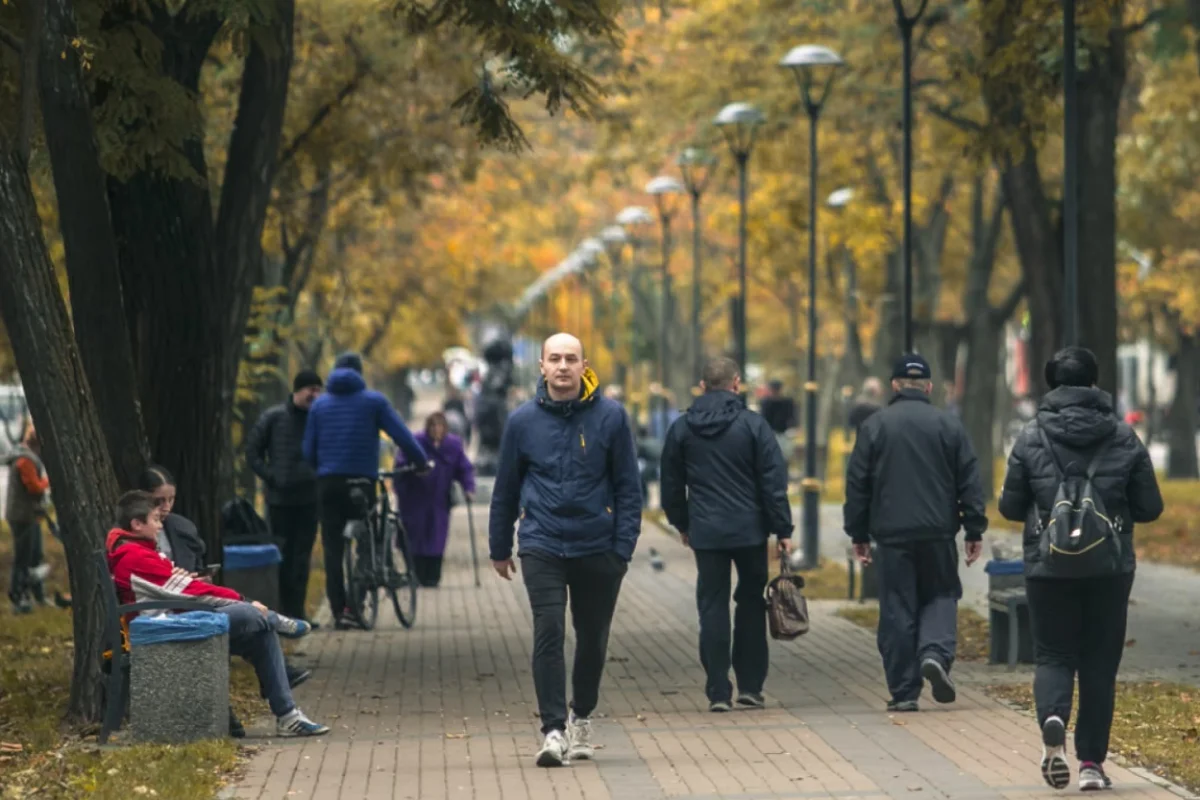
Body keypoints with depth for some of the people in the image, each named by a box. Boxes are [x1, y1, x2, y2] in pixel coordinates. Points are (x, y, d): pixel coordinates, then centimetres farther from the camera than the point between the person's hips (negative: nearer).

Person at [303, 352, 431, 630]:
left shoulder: (319, 404, 10)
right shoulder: (373, 401, 2)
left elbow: (308, 450, 10)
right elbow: (402, 436, -1)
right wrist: (423, 461, 12)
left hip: (328, 482, 2)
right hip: (361, 482, -2)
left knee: (332, 549, 4)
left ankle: (339, 611, -1)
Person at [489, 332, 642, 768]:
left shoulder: (610, 416, -3)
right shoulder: (523, 421, 0)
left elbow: (628, 486, 1)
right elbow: (505, 488, 11)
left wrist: (624, 547, -5)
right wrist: (499, 548, 14)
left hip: (597, 548, 1)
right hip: (542, 547, -1)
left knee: (592, 638, 12)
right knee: (548, 633, -13)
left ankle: (582, 717, 31)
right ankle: (554, 729, -13)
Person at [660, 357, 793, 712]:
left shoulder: (681, 428, 4)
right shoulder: (753, 424, -4)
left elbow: (671, 484, 11)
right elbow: (774, 482, -6)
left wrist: (682, 524, 24)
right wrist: (782, 530, -1)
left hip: (705, 534, 1)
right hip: (750, 531, -1)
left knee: (712, 608, 4)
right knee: (751, 604, 11)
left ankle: (718, 692, 0)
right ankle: (750, 686, 10)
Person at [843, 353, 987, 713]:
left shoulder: (875, 426, 3)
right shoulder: (949, 425, 4)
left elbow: (857, 484, 3)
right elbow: (970, 482, 3)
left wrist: (859, 534, 9)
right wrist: (975, 531, 8)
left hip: (892, 535, 0)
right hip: (938, 533, 0)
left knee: (897, 610, 3)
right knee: (941, 596, 14)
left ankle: (903, 691, 3)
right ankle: (936, 653, -13)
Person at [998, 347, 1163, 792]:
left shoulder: (1031, 438, -4)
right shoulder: (1124, 438, -2)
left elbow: (1010, 506, 0)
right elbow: (1150, 508, 1)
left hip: (1048, 567, -1)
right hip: (1110, 568, 1)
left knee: (1054, 656, 9)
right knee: (1099, 665, 10)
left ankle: (1052, 720, -22)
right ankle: (1092, 763, 9)